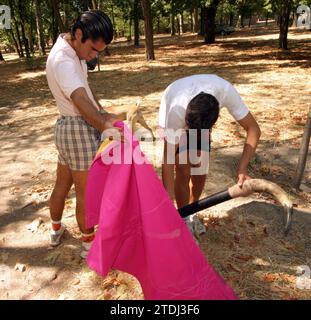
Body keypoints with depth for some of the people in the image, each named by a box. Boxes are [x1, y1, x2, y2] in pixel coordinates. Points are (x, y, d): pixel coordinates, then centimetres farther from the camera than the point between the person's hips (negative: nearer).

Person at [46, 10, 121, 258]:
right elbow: (82, 103, -38)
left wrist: (102, 114, 3)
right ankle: (89, 244, 22)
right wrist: (105, 127, -51)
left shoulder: (72, 48, 9)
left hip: (67, 127, 10)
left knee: (62, 184, 23)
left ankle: (56, 229, 43)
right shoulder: (63, 61, -22)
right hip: (80, 129, -10)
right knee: (86, 192, 4)